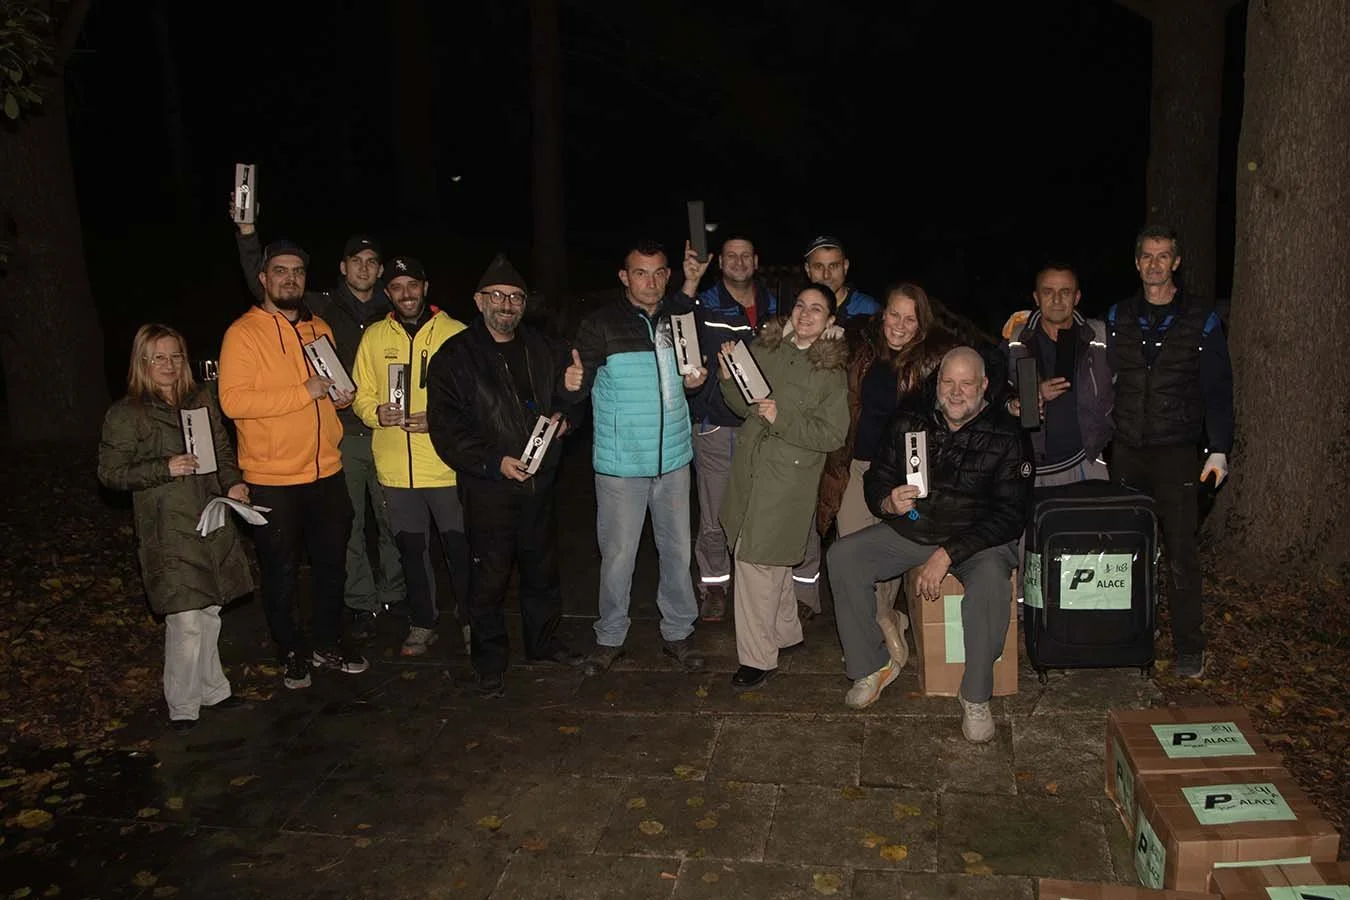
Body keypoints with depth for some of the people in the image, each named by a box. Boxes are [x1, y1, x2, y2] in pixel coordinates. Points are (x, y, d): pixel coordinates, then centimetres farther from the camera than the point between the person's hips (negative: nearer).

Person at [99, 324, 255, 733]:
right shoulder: (125, 414, -4)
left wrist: (232, 483, -1)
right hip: (167, 533, -5)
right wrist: (165, 469, -17)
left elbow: (223, 452, 18)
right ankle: (182, 707, 10)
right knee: (186, 621, -7)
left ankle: (212, 689, 31)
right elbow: (111, 472, -5)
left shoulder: (202, 401, 11)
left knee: (210, 613, 15)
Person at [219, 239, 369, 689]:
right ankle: (292, 653, 26)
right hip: (273, 479, -6)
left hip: (326, 471, 6)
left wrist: (340, 395, 2)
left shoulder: (319, 329, 11)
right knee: (281, 573, 7)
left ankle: (328, 644, 33)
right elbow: (233, 400, -21)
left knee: (331, 563, 15)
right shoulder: (244, 332, -9)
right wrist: (305, 392, -23)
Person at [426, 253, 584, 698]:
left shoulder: (544, 349, 8)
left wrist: (564, 415, 0)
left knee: (543, 566, 17)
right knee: (490, 576, 3)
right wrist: (494, 461, -21)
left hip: (541, 479, 5)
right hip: (488, 486, -5)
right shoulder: (455, 356, -6)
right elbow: (446, 427, -12)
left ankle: (543, 641, 36)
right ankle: (489, 661, 19)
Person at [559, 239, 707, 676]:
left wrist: (696, 380, -2)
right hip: (620, 462, -3)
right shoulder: (601, 325, -7)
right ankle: (610, 636, 23)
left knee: (677, 549, 12)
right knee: (617, 554, 4)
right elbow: (577, 390, -10)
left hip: (673, 458, 4)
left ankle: (677, 631, 29)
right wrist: (572, 384, -32)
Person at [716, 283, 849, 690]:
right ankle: (786, 631, 38)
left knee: (757, 560, -5)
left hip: (787, 476, -5)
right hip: (750, 466, 5)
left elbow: (833, 434, -11)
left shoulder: (831, 370, -7)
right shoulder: (765, 347, 6)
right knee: (772, 558, 18)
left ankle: (759, 658, 9)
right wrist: (730, 377, -6)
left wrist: (782, 418, -20)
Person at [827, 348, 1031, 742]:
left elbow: (1009, 514, -15)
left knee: (990, 582, -36)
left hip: (978, 538, -4)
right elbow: (876, 476, 8)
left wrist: (947, 554, -23)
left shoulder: (1005, 436, -10)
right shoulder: (911, 420, 1)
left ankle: (976, 697, -15)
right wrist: (887, 502, -19)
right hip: (910, 528, 4)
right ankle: (871, 666, -1)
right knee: (843, 556, -15)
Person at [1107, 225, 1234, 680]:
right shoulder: (1117, 318, 8)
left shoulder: (1201, 318, 1)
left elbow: (1218, 388, 1)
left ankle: (1189, 647, 9)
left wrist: (1218, 449, -6)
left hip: (1175, 453, -2)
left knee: (1181, 552, -2)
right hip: (1126, 451, 3)